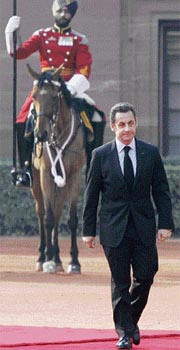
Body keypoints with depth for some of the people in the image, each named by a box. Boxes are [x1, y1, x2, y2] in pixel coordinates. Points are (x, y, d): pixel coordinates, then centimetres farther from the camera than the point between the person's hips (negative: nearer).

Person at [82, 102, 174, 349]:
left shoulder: (150, 153, 3)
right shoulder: (100, 155, 0)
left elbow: (161, 190, 5)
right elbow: (91, 195, 4)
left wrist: (165, 223, -4)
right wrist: (88, 229, 1)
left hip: (144, 228, 1)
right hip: (114, 230, -1)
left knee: (145, 277, 0)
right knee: (120, 282, 0)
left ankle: (132, 320, 25)